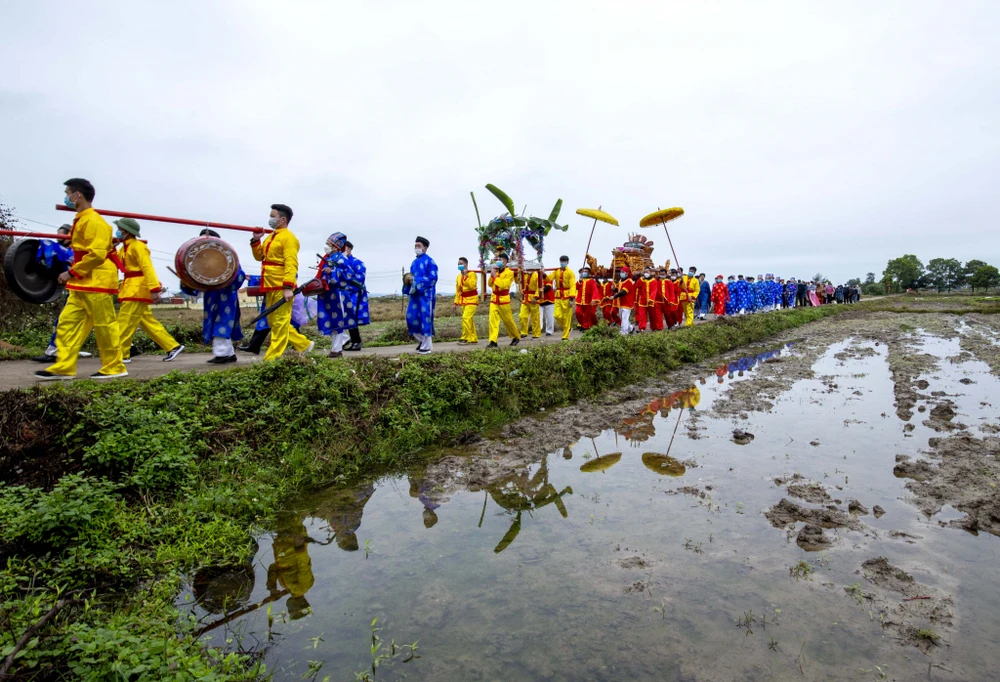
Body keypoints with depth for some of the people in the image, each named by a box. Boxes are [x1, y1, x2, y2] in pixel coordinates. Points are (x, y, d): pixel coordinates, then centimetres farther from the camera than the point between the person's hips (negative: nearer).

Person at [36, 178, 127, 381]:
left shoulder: (93, 221, -13)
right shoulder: (82, 220, 17)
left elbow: (97, 254, -21)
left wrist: (72, 273, -17)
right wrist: (74, 275, 15)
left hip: (97, 282, -10)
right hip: (82, 283, 10)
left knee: (104, 325, -4)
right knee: (68, 322, 8)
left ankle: (114, 367, 4)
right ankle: (64, 367, 10)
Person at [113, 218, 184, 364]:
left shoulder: (138, 246, -11)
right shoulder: (124, 248, 18)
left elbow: (147, 268, -20)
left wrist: (154, 289, -28)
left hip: (137, 288, -10)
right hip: (131, 289, 10)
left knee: (125, 323, -7)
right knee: (148, 322, 9)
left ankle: (120, 355, 0)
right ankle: (173, 346, 11)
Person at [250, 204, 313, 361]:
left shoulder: (288, 238, -11)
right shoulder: (271, 237, 18)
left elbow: (291, 264, -20)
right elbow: (260, 256, 25)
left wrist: (289, 287, -27)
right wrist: (256, 240, 10)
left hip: (282, 287, -10)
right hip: (271, 286, 10)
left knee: (280, 323, -4)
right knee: (273, 322, 14)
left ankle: (272, 358, -1)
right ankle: (304, 345, 20)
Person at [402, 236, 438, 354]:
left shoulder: (429, 261, -8)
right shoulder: (414, 262, 16)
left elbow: (433, 278, -15)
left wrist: (416, 281, -17)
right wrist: (409, 280, -2)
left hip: (426, 295, -8)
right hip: (415, 294, 8)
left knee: (426, 319, -4)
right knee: (411, 317, 5)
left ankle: (427, 346, 5)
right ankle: (421, 340, 22)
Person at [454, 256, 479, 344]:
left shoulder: (472, 274, -9)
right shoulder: (458, 277, 10)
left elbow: (472, 285, -25)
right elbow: (458, 291, 14)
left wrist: (465, 275, -23)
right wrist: (456, 302, 11)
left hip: (472, 300, -7)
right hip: (463, 300, 7)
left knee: (466, 317, -18)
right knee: (469, 320, 11)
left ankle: (465, 338, -11)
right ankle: (473, 339, 19)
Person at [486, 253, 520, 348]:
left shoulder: (509, 272, -9)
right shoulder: (496, 271, 12)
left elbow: (503, 285, -21)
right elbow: (490, 284, 10)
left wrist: (495, 276, -17)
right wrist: (492, 275, -3)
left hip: (503, 300, -5)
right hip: (494, 299, 6)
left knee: (508, 320, 6)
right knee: (493, 320, -6)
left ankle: (516, 337, 26)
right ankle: (493, 341, -8)